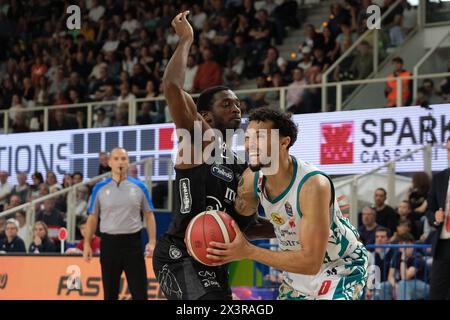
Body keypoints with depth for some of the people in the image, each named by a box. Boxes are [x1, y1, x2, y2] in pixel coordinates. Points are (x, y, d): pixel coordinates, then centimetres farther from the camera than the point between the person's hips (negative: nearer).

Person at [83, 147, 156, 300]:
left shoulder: (139, 187, 3)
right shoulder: (100, 188, 3)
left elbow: (149, 215, 6)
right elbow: (92, 218, 8)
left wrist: (152, 241, -4)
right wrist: (87, 244, 1)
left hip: (132, 242, 0)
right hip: (109, 243, 0)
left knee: (139, 292, -2)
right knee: (110, 292, 7)